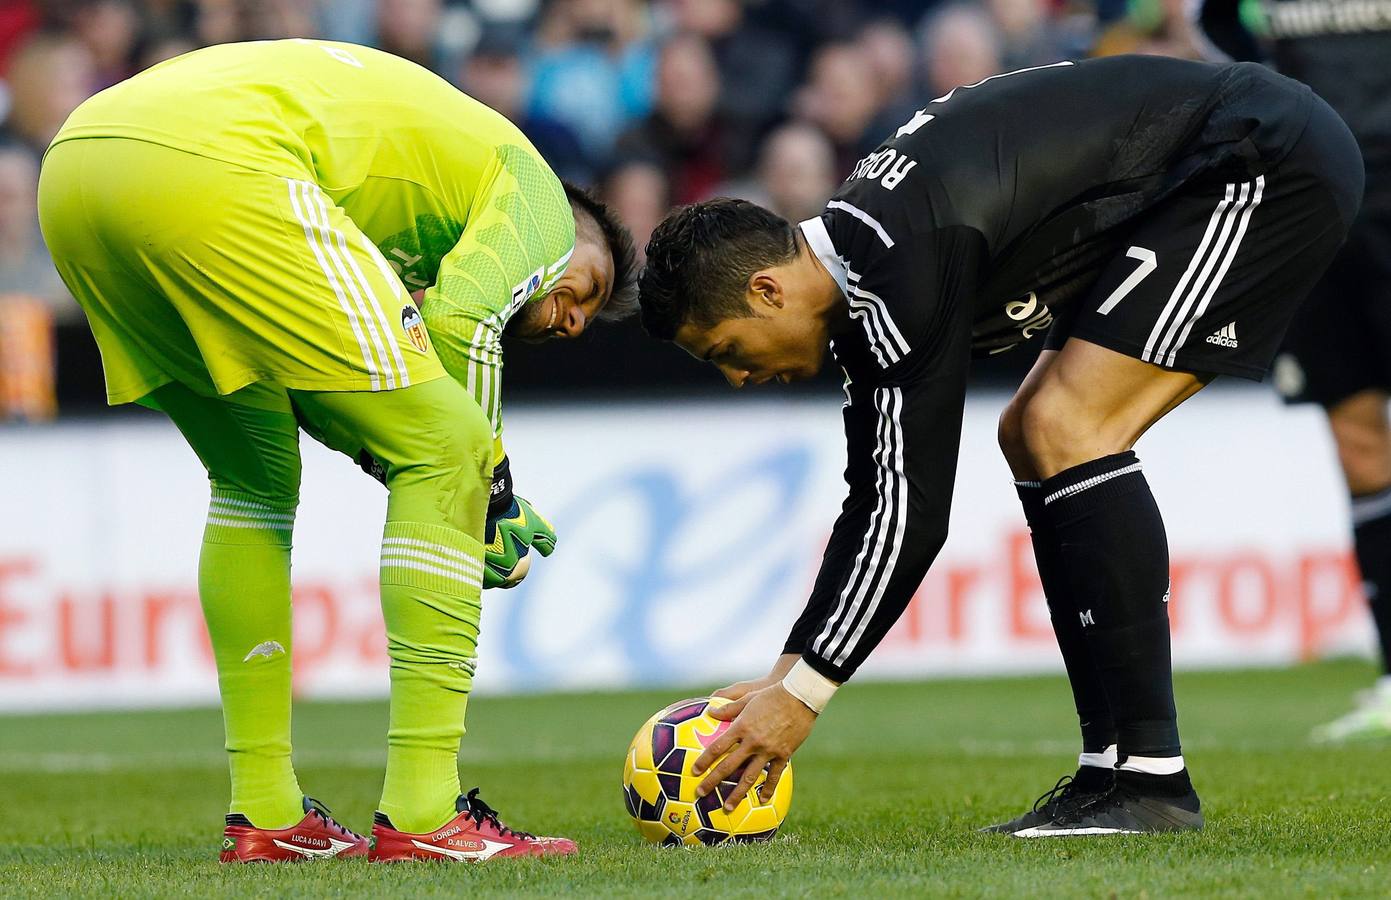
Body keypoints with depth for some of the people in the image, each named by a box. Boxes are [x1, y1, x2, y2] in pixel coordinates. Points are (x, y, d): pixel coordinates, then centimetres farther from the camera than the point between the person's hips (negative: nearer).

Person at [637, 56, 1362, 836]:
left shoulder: (906, 267, -24)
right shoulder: (858, 273, 6)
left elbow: (913, 508, -23)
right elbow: (877, 499, 14)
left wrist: (804, 693, -17)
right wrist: (782, 677, 12)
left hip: (1268, 166, -11)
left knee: (1065, 430, -17)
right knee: (1035, 437, 10)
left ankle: (1150, 778, -16)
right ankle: (1117, 769, 8)